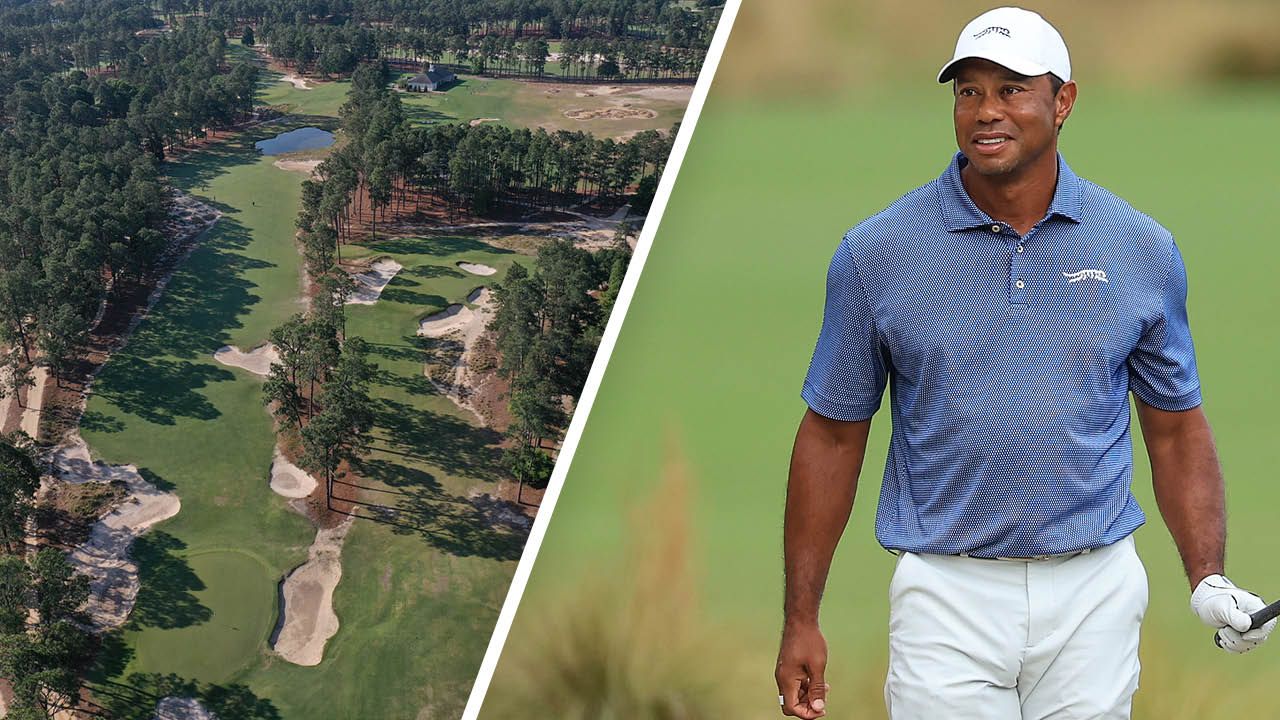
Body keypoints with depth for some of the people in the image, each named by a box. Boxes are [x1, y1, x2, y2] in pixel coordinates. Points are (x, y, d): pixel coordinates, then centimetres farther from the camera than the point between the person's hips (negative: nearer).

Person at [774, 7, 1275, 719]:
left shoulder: (1143, 249, 2)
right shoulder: (876, 253, -2)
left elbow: (1175, 426, 10)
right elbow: (834, 434, 3)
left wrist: (1208, 578, -3)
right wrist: (801, 619, 0)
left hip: (1095, 593, 2)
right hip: (947, 594, -1)